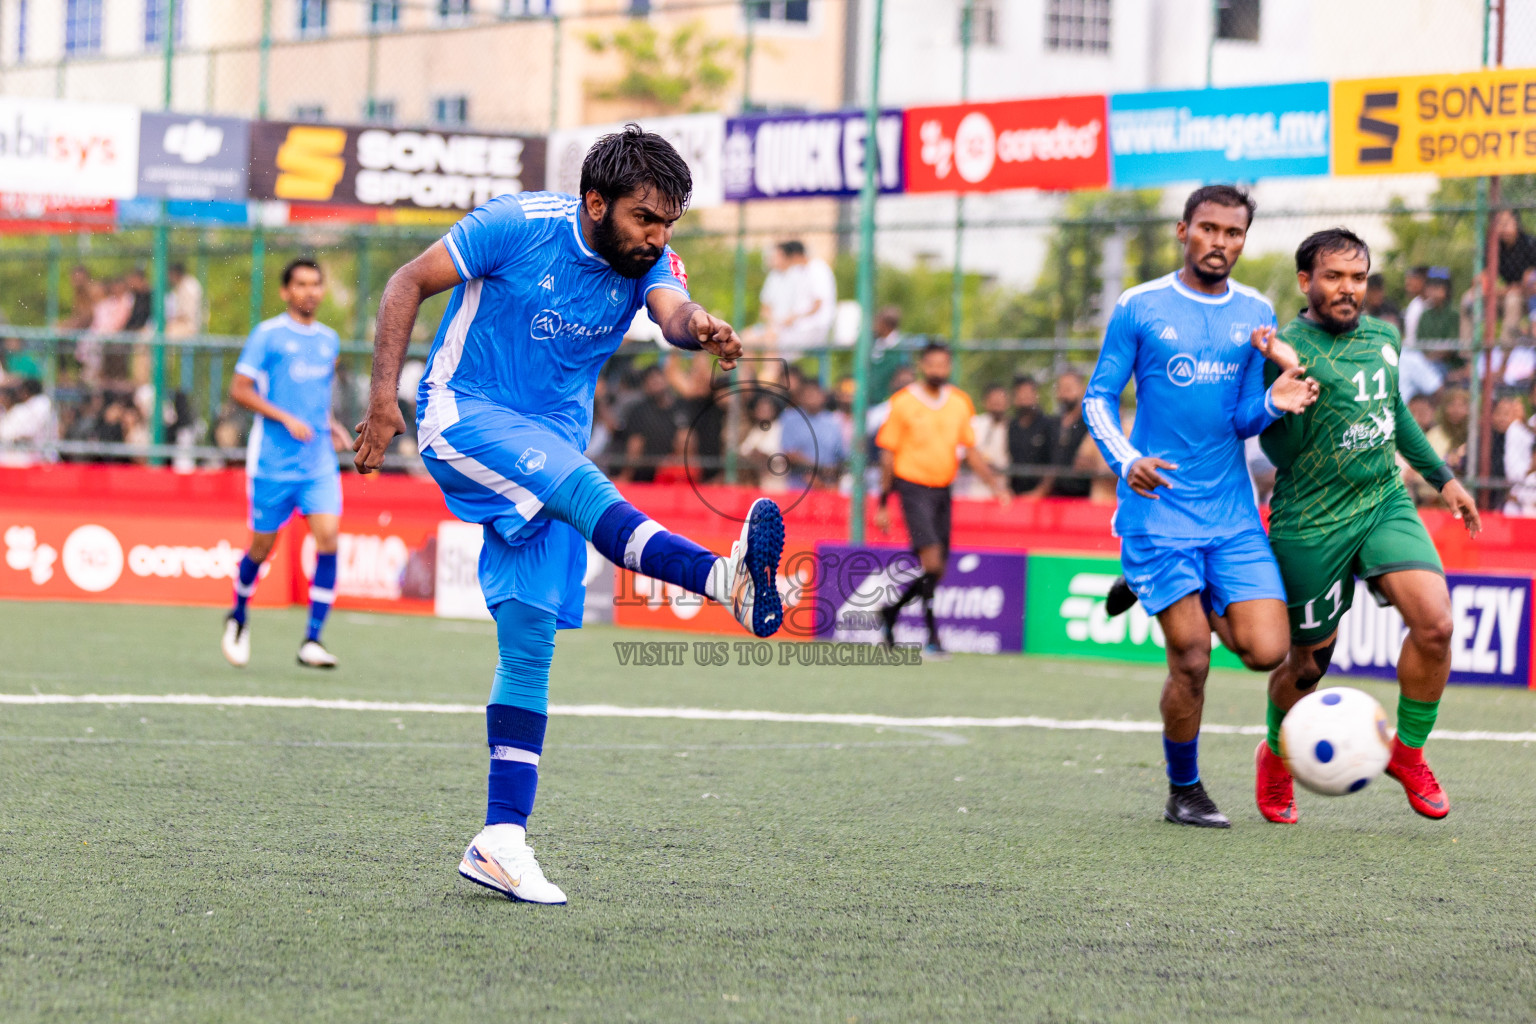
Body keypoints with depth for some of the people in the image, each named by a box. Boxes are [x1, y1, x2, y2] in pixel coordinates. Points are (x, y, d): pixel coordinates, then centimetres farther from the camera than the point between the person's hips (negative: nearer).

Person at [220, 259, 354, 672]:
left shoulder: (329, 340, 13)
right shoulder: (267, 335, -4)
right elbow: (239, 390, -8)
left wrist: (331, 425, 10)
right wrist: (287, 419, -16)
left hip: (319, 463, 4)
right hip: (273, 462, -4)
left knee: (328, 535, -14)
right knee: (262, 545, 5)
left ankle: (312, 641, -12)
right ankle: (238, 618, 35)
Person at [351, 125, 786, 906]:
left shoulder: (650, 263, -1)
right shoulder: (519, 225, -12)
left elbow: (674, 311, -23)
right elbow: (408, 284, -6)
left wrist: (700, 328, -47)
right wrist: (383, 396, -14)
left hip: (549, 448, 5)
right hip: (464, 417, -5)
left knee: (530, 637, -3)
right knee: (576, 479, -33)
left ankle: (500, 840, 0)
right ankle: (729, 579, -57)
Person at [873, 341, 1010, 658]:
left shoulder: (960, 403, 8)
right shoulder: (903, 402, -4)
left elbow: (970, 450, 13)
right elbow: (888, 454, -1)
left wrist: (993, 481, -2)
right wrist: (883, 503, -2)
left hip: (943, 490, 5)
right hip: (913, 487, -5)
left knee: (936, 572, 6)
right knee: (932, 561, -18)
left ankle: (891, 610, 28)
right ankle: (932, 636, -13)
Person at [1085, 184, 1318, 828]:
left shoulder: (1255, 314, 9)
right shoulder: (1138, 309, -1)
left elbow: (1243, 422, 8)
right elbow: (1099, 398, 1)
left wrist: (1274, 404, -15)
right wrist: (1126, 459, -17)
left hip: (1231, 511, 4)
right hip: (1158, 507, -4)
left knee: (1265, 651, -7)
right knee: (1191, 662, -9)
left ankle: (1151, 588, 20)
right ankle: (1184, 793, 14)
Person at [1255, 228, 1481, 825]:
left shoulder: (1382, 338, 8)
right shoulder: (1287, 349, -12)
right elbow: (1281, 453, -16)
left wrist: (1440, 476, 28)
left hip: (1385, 505, 5)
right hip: (1312, 523, -5)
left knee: (1435, 624, -18)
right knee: (1309, 662, 7)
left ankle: (1407, 753, 5)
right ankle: (1274, 759, 38)